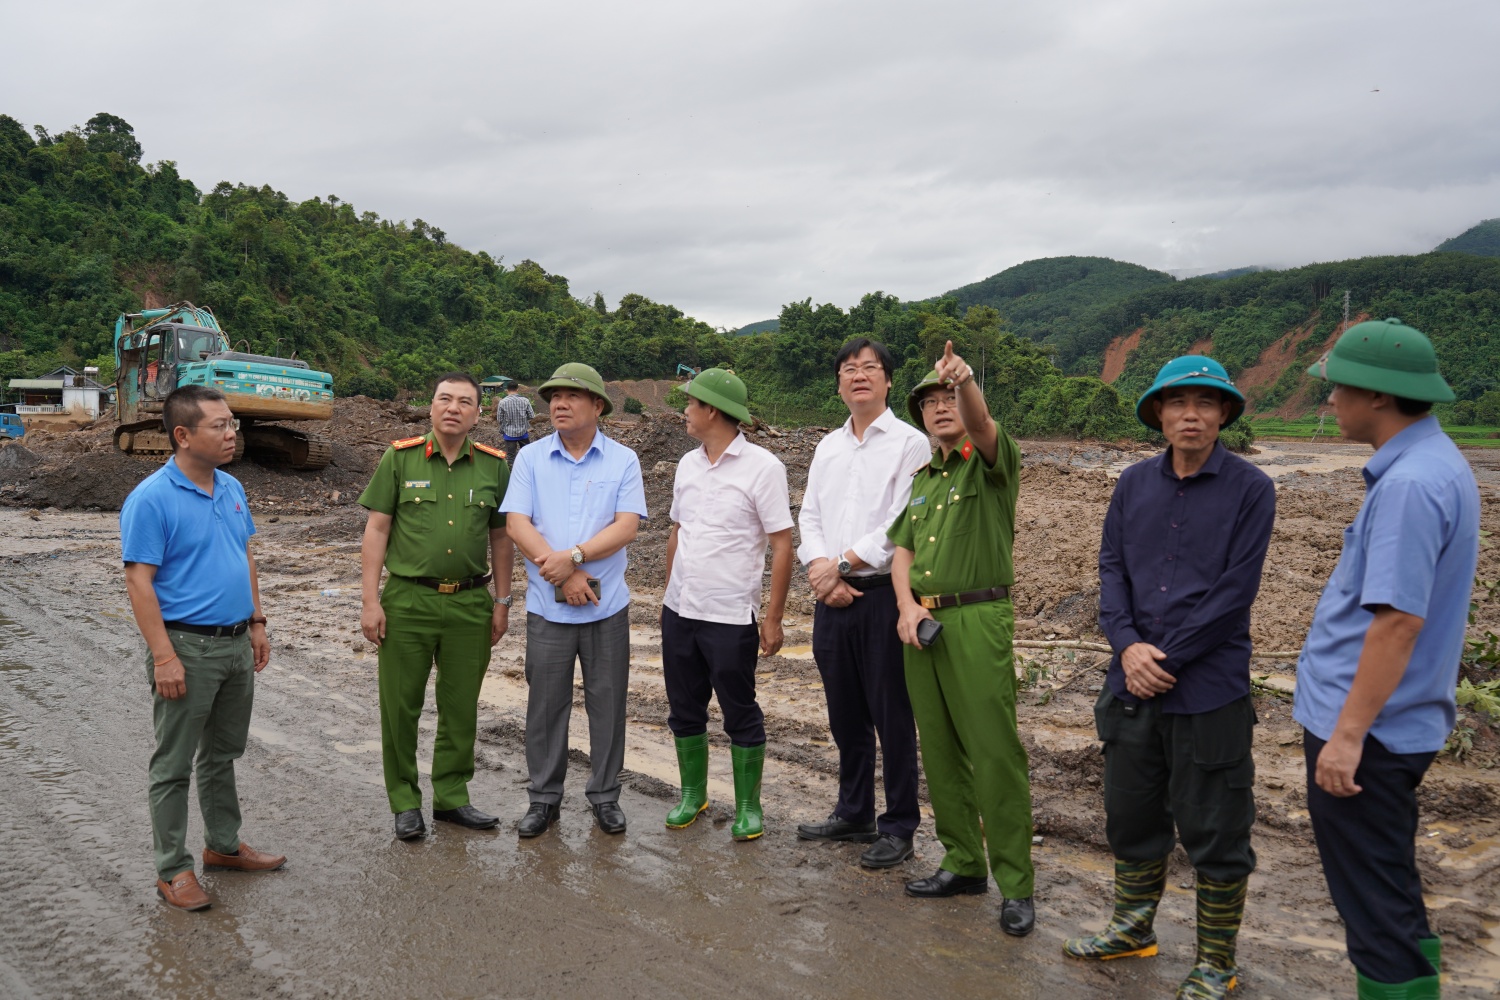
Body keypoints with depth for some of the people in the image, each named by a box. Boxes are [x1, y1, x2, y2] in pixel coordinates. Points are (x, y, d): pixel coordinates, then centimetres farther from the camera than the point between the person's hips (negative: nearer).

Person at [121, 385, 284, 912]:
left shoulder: (231, 488, 7)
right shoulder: (151, 499, -16)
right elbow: (139, 581, -17)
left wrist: (256, 623, 14)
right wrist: (164, 657, -21)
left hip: (236, 644, 7)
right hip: (187, 647, -7)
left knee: (224, 754, 19)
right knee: (174, 765, 5)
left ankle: (224, 844, 34)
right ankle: (173, 870, 15)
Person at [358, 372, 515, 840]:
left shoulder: (494, 465, 5)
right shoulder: (400, 458, 0)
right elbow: (376, 530, -1)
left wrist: (502, 601, 8)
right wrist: (370, 601, -7)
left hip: (470, 603, 2)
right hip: (407, 600, -2)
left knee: (461, 707, 10)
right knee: (401, 705, 5)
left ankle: (452, 796, 25)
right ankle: (405, 802, 20)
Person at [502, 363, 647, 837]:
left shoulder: (623, 460, 1)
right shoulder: (531, 458, 3)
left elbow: (627, 526, -9)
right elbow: (517, 523, -6)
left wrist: (573, 556, -20)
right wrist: (564, 577, -15)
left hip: (607, 606, 0)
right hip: (547, 605, 1)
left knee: (607, 703, 8)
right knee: (545, 704, 8)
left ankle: (605, 796, 22)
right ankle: (544, 798, 22)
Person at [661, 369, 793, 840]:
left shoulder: (762, 467, -11)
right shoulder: (688, 464, 8)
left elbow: (781, 545, -11)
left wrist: (773, 618, -13)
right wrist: (669, 593, 17)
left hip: (730, 617, -6)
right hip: (679, 611, 6)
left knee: (741, 716, 6)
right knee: (684, 711, 16)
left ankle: (748, 807, 21)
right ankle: (693, 794, 32)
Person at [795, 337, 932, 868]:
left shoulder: (910, 442, -5)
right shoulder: (828, 446, 15)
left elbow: (903, 525, -14)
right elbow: (809, 516, 11)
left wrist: (842, 563, -13)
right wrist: (821, 570, -7)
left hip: (883, 593, -6)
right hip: (831, 598, 6)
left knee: (891, 716, 1)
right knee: (845, 715, 15)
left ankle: (899, 827, 14)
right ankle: (854, 814, 30)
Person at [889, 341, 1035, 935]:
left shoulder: (991, 463, 0)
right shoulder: (923, 478, 19)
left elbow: (983, 426, -24)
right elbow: (902, 550, 14)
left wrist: (965, 381, -44)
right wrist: (907, 606, -4)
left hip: (978, 620, -7)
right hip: (921, 623, 7)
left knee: (996, 754, -6)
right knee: (940, 750, 11)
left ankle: (1015, 885, 3)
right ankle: (964, 863, 23)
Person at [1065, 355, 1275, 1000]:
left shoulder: (1249, 488, -7)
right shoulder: (1135, 483, 7)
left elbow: (1235, 592, -12)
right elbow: (1111, 566, 3)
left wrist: (1166, 657, -14)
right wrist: (1127, 645, -12)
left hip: (1209, 689, -5)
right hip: (1133, 685, 5)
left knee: (1215, 832, 6)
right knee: (1131, 813, 18)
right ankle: (1133, 928, 39)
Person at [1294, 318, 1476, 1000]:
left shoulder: (1409, 484, -23)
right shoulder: (1437, 462, 9)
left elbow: (1399, 620, -27)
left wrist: (1348, 733, -23)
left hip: (1367, 728, -10)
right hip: (1391, 723, 10)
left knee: (1374, 901, 3)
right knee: (1390, 894, 22)